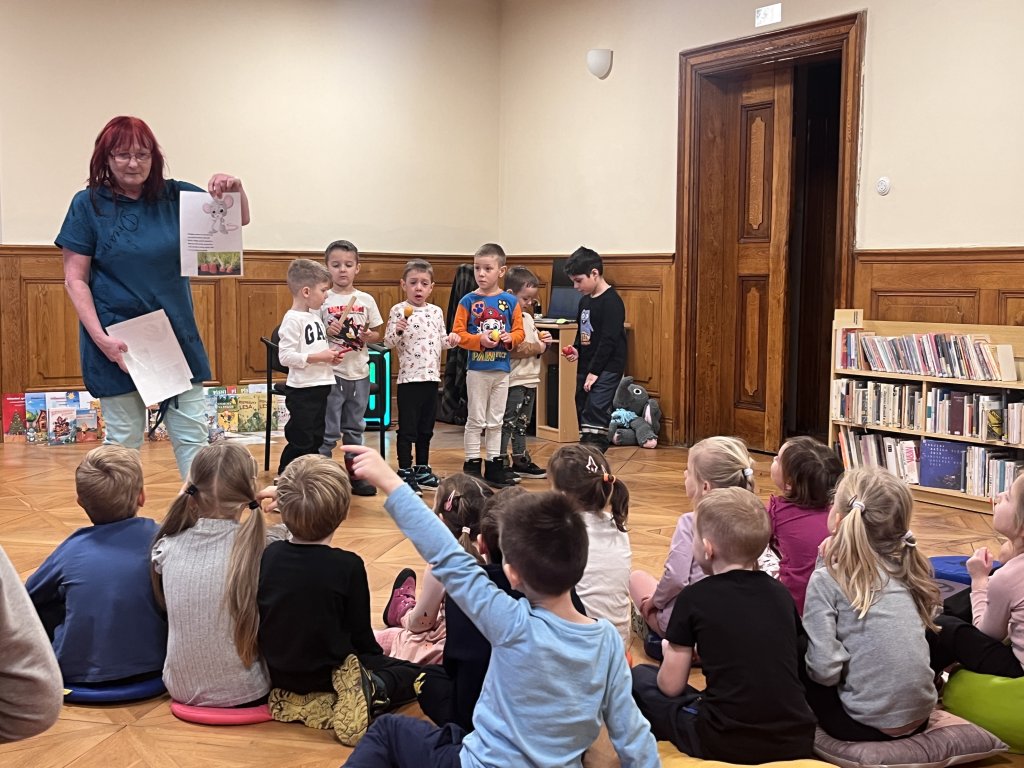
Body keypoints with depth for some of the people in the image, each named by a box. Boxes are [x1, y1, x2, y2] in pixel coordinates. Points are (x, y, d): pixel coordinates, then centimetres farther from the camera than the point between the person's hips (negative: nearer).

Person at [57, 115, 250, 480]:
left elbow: (239, 219, 2)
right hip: (118, 342, -2)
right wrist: (100, 337, -14)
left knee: (193, 435, 4)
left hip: (177, 336, 2)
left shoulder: (175, 196, 2)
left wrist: (235, 189, -21)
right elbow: (75, 279, -5)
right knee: (124, 440, 7)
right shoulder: (89, 204, -4)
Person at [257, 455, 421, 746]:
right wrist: (378, 656, 10)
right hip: (327, 678, -5)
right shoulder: (348, 566, -21)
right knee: (415, 674, 10)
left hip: (278, 675, 5)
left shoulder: (267, 555, -9)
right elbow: (361, 637, -10)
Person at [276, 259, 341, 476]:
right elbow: (285, 356, -21)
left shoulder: (315, 315, 12)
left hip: (320, 386, 9)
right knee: (300, 441, -2)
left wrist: (329, 355, 4)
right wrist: (319, 357, -21)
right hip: (302, 390, -9)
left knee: (316, 439, 15)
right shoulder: (293, 319, -15)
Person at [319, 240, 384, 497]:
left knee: (354, 429, 15)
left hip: (359, 373, 4)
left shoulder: (366, 300, 4)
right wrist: (328, 332, -19)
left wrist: (369, 336, -10)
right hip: (331, 373, -3)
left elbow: (377, 333, 11)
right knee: (328, 432, -1)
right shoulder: (323, 300, -4)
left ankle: (355, 476, 25)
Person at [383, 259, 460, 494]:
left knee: (426, 428, 14)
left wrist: (451, 340, -3)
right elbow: (388, 342, -8)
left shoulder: (436, 311, 9)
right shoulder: (398, 311, -6)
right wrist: (398, 330, -27)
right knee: (407, 428, -1)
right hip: (409, 377, -5)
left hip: (432, 377, 6)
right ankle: (405, 472, 7)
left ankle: (422, 469, 25)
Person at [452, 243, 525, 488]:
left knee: (495, 421, 12)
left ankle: (494, 465, 20)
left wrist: (510, 338, -16)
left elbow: (519, 332, 5)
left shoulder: (510, 301, 1)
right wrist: (479, 340, -20)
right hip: (477, 368, -2)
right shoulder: (468, 301, -4)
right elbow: (458, 333, -6)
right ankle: (472, 465, 11)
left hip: (501, 369, 3)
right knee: (476, 420, 4)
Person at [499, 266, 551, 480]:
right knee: (507, 422, -4)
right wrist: (537, 347, -14)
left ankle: (520, 460, 25)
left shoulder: (528, 317, 15)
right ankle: (501, 461, 2)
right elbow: (512, 348, -24)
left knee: (523, 422, 16)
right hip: (513, 379, -9)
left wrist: (542, 340, 5)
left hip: (530, 379, 9)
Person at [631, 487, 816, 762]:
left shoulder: (695, 598, -7)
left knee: (640, 677, 16)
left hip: (726, 745, -5)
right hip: (796, 741, 5)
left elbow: (671, 686, -1)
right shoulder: (780, 592, 5)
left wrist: (670, 654, 21)